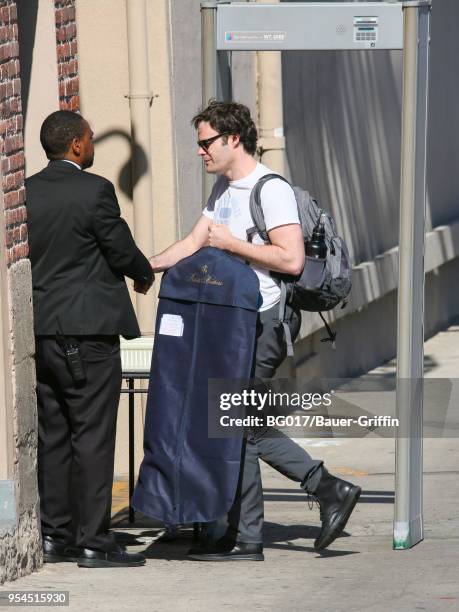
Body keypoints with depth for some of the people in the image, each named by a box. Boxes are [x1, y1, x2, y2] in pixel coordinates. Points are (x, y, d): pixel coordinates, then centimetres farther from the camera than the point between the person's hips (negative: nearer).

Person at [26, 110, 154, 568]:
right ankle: (93, 542, -3)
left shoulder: (25, 192, 6)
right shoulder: (94, 191, -12)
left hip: (41, 332, 7)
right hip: (88, 331, -7)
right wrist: (145, 274, 14)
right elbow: (122, 251, -8)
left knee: (53, 436, 12)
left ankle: (54, 536, 15)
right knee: (92, 436, -3)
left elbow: (24, 256, 11)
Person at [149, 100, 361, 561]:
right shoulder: (224, 189, 15)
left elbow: (292, 260, -22)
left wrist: (230, 243, -18)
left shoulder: (272, 191, -14)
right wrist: (147, 266, 7)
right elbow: (194, 244, 18)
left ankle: (244, 539, 2)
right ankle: (330, 490, 15)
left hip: (265, 322, -10)